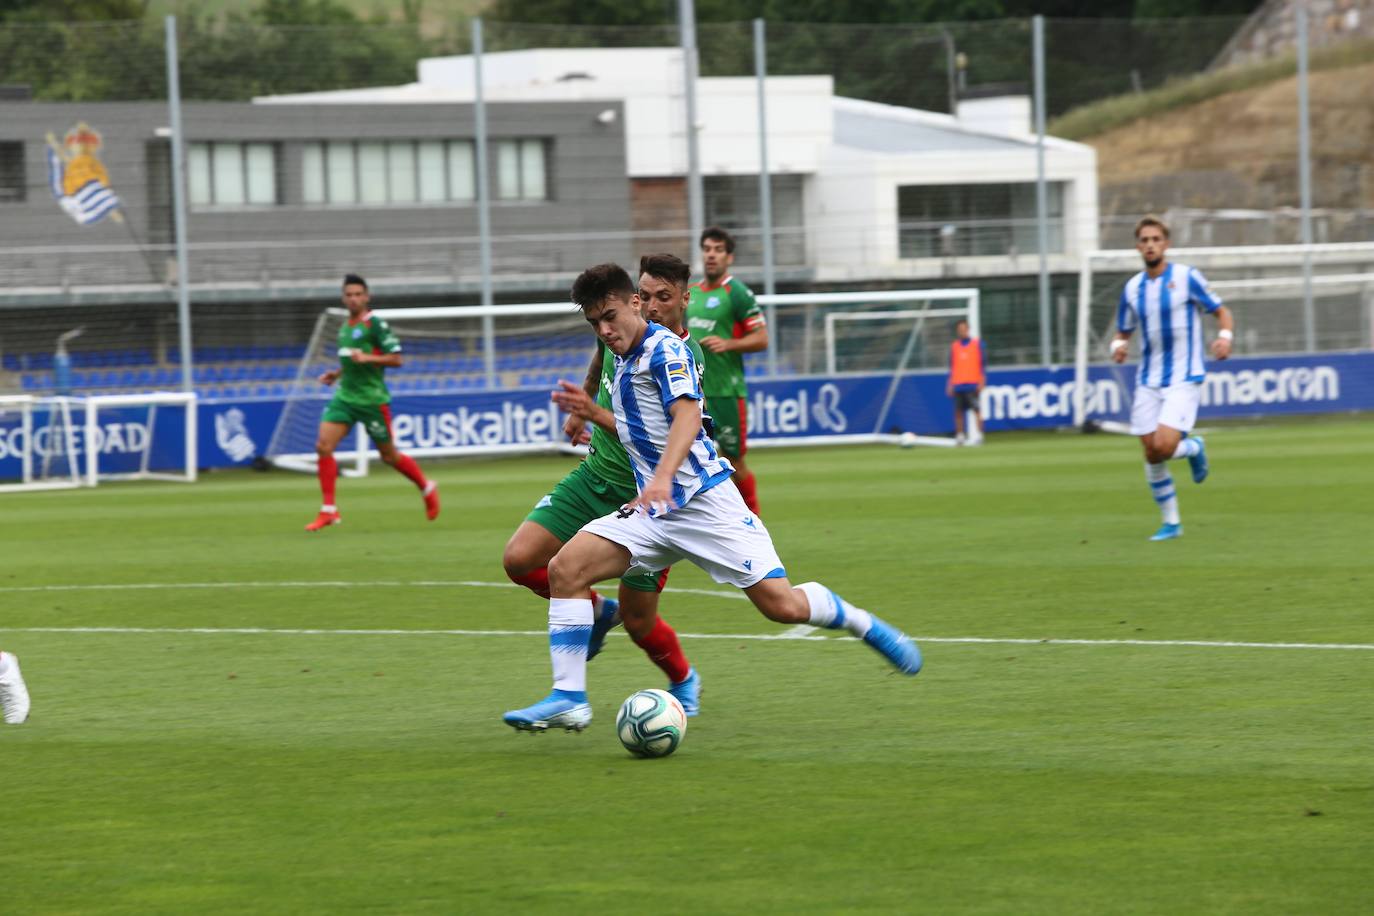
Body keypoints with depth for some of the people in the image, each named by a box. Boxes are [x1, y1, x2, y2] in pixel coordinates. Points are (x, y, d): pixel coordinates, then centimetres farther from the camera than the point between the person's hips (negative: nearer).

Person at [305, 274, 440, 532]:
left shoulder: (375, 324, -10)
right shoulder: (346, 326, 14)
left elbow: (395, 359, -13)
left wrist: (366, 358, -24)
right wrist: (337, 374, 13)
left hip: (372, 399, -7)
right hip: (345, 396, 7)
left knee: (389, 456, 5)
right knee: (323, 446, -11)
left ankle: (427, 489, 30)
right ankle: (328, 511, -7)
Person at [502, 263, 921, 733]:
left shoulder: (664, 348, -10)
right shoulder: (622, 361, 18)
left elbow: (687, 413, -27)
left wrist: (662, 478, -41)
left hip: (704, 500, -8)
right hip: (652, 511, 8)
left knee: (782, 605, -12)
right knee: (565, 568, -13)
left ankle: (865, 624, 18)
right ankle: (569, 698, -16)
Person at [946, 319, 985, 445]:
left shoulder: (977, 343, 3)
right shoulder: (954, 346, 13)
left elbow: (983, 363, 1)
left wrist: (982, 381, -6)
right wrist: (950, 384, 11)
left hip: (972, 384, -4)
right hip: (958, 385, 4)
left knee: (975, 409, -10)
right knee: (958, 411, 1)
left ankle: (979, 435, -10)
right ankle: (959, 435, 6)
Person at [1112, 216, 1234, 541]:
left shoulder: (1186, 277, -6)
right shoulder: (1132, 288, 7)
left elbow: (1221, 312, 2)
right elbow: (1123, 332, 17)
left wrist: (1225, 337, -19)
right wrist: (1118, 347, -7)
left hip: (1184, 379, -5)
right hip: (1149, 381, 5)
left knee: (1164, 445, -20)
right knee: (1151, 453, 2)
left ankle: (1194, 448, 15)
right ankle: (1171, 523, 17)